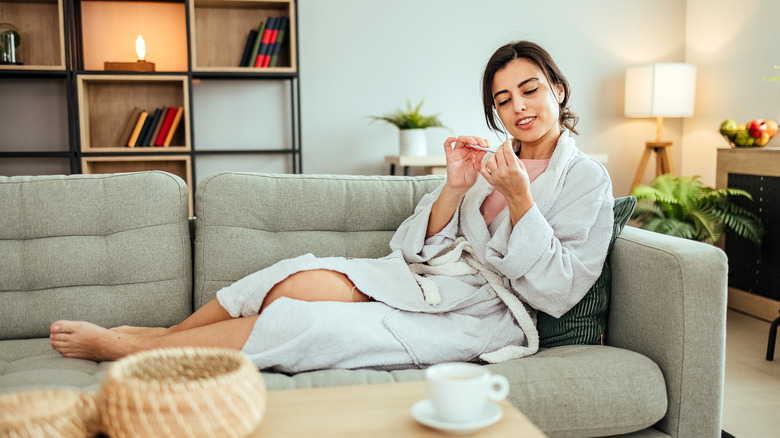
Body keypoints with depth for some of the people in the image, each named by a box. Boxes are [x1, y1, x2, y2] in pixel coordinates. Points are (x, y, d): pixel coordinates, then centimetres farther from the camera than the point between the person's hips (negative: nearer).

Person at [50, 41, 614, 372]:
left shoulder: (587, 178, 2)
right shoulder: (488, 159, 16)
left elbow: (558, 291, -9)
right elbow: (415, 248, 8)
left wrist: (519, 197, -17)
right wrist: (454, 188, -10)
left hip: (486, 314, -5)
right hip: (431, 279, 5)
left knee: (313, 325, -23)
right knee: (304, 280, -25)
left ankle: (124, 346, -13)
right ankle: (164, 334, -8)